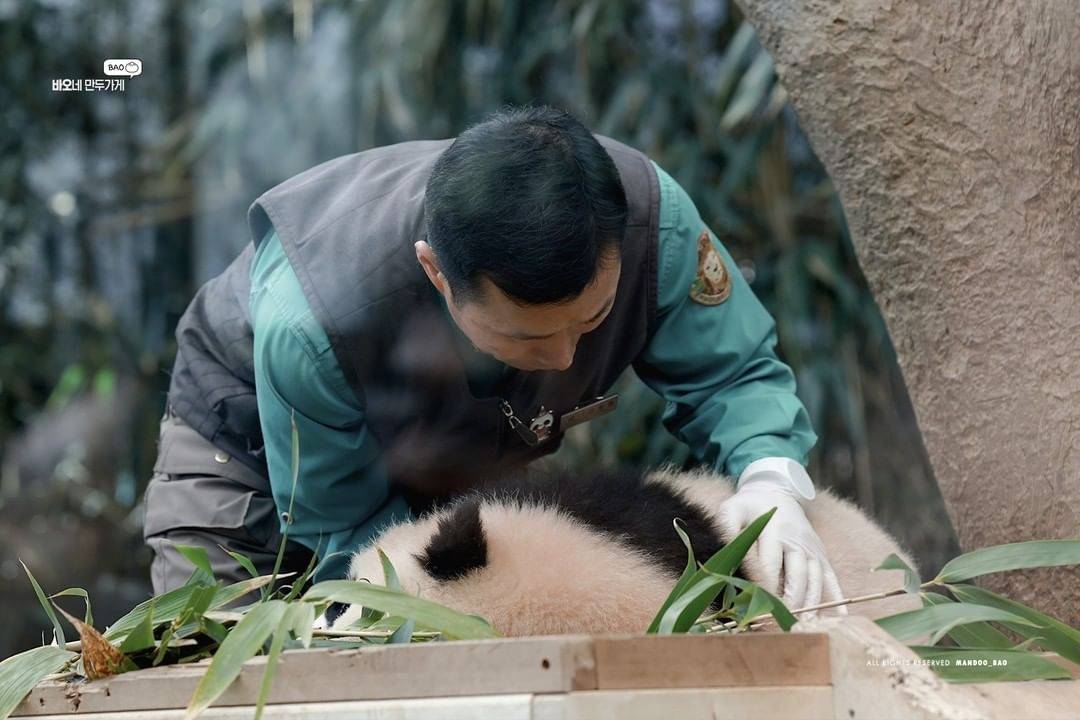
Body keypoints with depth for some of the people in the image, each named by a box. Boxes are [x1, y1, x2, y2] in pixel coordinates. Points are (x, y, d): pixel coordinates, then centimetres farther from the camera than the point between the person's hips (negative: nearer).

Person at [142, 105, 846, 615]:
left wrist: (772, 481, -43)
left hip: (460, 468, 3)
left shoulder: (649, 217, -37)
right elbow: (345, 529, -28)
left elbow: (734, 372, -21)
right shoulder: (308, 327, -44)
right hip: (250, 453, -3)